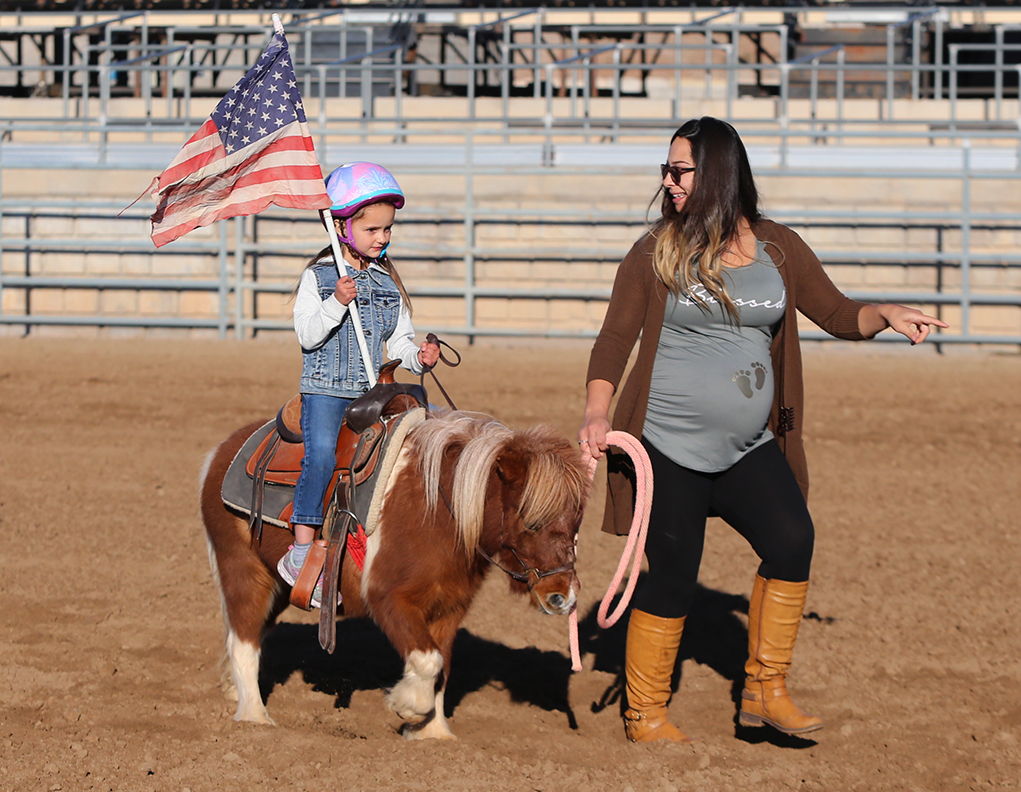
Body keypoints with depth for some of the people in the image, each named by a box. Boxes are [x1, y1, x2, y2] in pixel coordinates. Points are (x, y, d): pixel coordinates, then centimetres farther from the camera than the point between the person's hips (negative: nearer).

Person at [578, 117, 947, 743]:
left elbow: (838, 315, 9)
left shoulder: (779, 249, 4)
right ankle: (644, 714, 14)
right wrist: (598, 411, -21)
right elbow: (615, 338, -5)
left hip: (750, 448, 3)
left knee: (792, 540, -10)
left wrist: (886, 314, -12)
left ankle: (765, 691, 4)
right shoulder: (656, 252, -4)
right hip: (670, 446, -3)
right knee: (674, 575, -2)